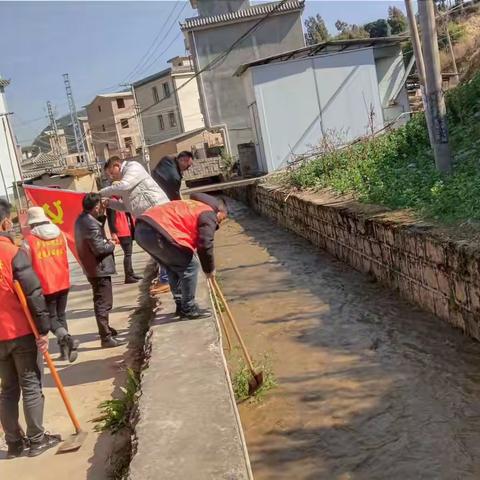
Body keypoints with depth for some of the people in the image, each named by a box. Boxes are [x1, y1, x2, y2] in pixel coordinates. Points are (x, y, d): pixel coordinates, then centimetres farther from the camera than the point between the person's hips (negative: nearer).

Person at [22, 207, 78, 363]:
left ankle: (66, 338, -18)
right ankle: (65, 350, 16)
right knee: (61, 315, 16)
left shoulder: (29, 240, -11)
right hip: (63, 282, 5)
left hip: (45, 285, -5)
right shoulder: (60, 234, 4)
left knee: (51, 317, 7)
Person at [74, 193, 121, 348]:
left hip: (91, 267, 10)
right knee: (104, 302, -7)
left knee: (100, 301, 23)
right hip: (99, 268, -10)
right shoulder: (90, 224, -24)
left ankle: (105, 328, 38)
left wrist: (103, 215, 4)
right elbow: (99, 248, -26)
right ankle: (106, 337, -5)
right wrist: (111, 244, -8)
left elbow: (98, 227, 16)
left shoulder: (82, 219, 7)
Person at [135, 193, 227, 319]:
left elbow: (192, 239, 36)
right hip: (157, 233, -10)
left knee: (174, 266, 23)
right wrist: (209, 269, 11)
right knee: (190, 266, 2)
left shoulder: (194, 206, 32)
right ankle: (189, 309, 9)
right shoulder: (209, 215, 3)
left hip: (141, 229, 10)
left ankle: (181, 306, 29)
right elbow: (205, 245, -4)